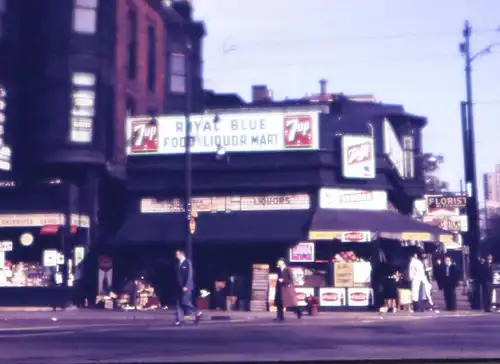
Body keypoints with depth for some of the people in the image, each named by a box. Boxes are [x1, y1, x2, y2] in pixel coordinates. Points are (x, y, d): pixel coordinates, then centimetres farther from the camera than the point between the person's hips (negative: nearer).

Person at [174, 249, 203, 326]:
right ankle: (179, 320, 3)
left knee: (184, 302, -12)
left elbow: (189, 275, -14)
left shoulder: (187, 262, -8)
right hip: (180, 286, 8)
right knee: (179, 303, 2)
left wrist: (186, 286, -19)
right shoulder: (179, 263, 13)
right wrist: (179, 286, 10)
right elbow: (179, 276, 15)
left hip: (186, 286, -8)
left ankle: (197, 313, 4)